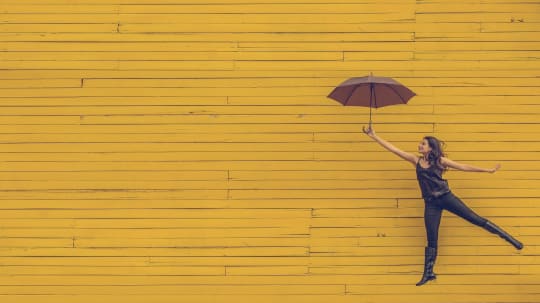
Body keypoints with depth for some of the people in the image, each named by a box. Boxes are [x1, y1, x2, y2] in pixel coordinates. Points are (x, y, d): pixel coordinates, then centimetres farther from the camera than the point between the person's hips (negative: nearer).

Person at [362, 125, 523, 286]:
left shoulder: (440, 161, 1)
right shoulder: (416, 160, 7)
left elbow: (464, 167, 5)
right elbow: (393, 149, 5)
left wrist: (487, 170, 3)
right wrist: (374, 136, 1)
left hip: (446, 197, -2)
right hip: (431, 203, 2)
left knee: (475, 219, -3)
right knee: (431, 239, 3)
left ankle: (510, 239, 6)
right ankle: (428, 273, 11)